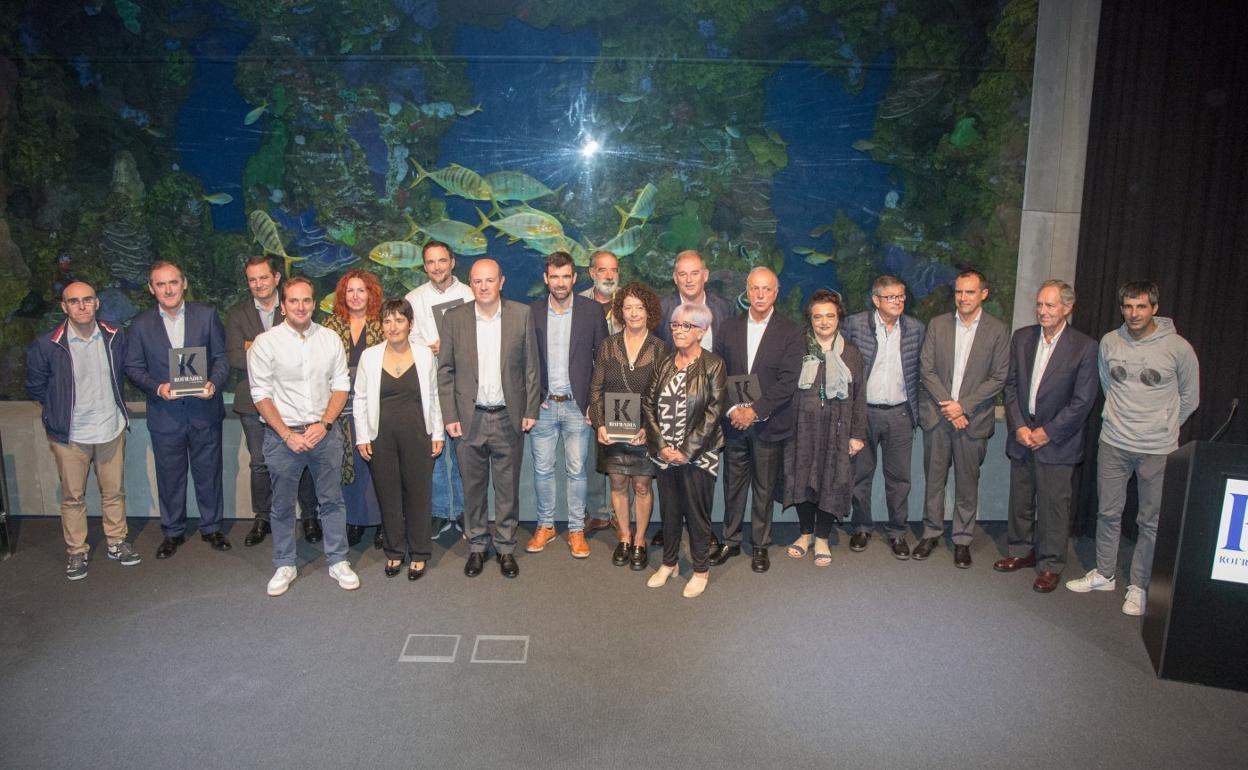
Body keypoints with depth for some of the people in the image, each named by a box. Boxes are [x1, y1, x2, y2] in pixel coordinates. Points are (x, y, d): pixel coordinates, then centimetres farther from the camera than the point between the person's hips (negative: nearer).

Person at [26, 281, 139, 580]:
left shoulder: (115, 337, -3)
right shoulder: (46, 345, -12)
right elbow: (35, 387, 2)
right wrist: (59, 412, 7)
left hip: (112, 429, 2)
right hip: (70, 434, -2)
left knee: (114, 491, 13)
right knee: (73, 496, 10)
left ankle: (116, 542, 30)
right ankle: (77, 551, 25)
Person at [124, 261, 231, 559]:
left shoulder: (207, 315, -2)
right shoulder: (141, 324, 0)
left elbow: (221, 356, 1)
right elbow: (133, 367, 2)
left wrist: (214, 383, -17)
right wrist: (157, 387, -15)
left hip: (204, 410, 0)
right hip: (165, 414, 1)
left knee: (208, 473, 11)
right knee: (170, 477, 12)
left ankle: (211, 527, 27)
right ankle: (173, 532, 28)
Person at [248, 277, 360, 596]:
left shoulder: (330, 339, 2)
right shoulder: (265, 343, -5)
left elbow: (341, 386, 3)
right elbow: (261, 395, -6)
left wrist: (324, 424, -10)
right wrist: (288, 435, -12)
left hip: (325, 433, 2)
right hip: (282, 434, -1)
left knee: (332, 499, 8)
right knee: (282, 505, 10)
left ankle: (338, 561, 21)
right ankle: (285, 565, 25)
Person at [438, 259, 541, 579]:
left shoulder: (522, 315, 0)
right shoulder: (454, 318, 0)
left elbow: (531, 366, 3)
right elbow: (445, 370, 3)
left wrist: (531, 410, -1)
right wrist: (450, 416, -2)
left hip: (509, 417, 0)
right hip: (470, 418, 0)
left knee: (508, 487, 9)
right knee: (473, 487, 11)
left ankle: (506, 547, 24)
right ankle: (476, 547, 26)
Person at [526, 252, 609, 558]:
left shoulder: (591, 311, -1)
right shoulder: (532, 312, 2)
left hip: (577, 406, -1)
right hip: (542, 405, 1)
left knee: (576, 470, 5)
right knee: (542, 469, 8)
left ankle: (576, 530, 18)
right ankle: (545, 526, 25)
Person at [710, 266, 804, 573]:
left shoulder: (790, 332, -4)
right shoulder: (729, 328, 6)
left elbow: (788, 381, -11)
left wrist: (755, 410, -16)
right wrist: (732, 408, -10)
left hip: (769, 424, -2)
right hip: (734, 421, 3)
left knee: (765, 490, 7)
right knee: (733, 486, 11)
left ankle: (761, 545, 22)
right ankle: (730, 540, 25)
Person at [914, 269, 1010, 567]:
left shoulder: (998, 330, -1)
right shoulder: (937, 325, 4)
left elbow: (998, 378, -4)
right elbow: (926, 369, 1)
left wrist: (963, 405, -12)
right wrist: (947, 405, -10)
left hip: (974, 418, -1)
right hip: (937, 415, 2)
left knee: (967, 482, 6)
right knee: (934, 478, 9)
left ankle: (962, 540, 19)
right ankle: (931, 532, 23)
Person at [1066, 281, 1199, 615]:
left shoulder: (1178, 348, -9)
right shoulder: (1109, 343, 0)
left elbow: (1189, 398, 5)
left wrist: (1163, 428, 12)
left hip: (1158, 450, -3)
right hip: (1113, 444, 3)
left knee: (1151, 522, 6)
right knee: (1108, 513, 13)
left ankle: (1138, 586, 20)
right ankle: (1104, 574, 29)